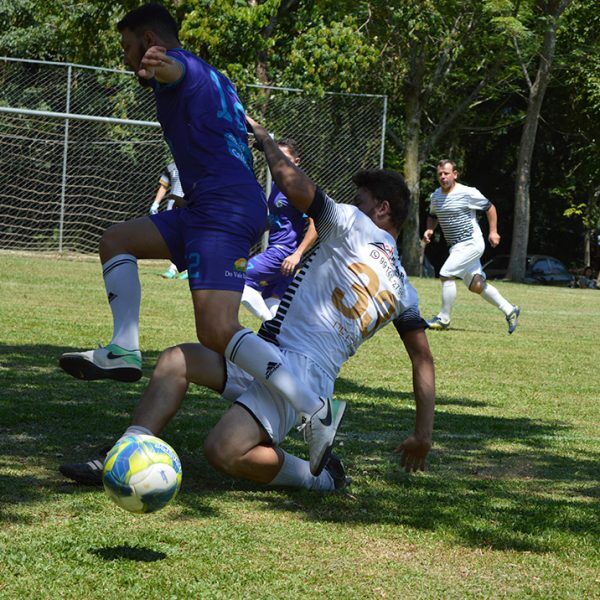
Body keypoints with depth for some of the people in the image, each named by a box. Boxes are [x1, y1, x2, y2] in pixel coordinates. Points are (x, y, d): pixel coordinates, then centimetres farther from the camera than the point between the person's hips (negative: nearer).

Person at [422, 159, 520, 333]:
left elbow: (489, 207, -2)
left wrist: (493, 232, -6)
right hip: (456, 246, 8)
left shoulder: (468, 193, -13)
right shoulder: (435, 196, 6)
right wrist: (429, 229, 3)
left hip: (471, 243, -8)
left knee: (446, 274, -17)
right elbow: (433, 216, 23)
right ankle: (509, 310, 22)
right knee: (476, 286, 9)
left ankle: (443, 318, -5)